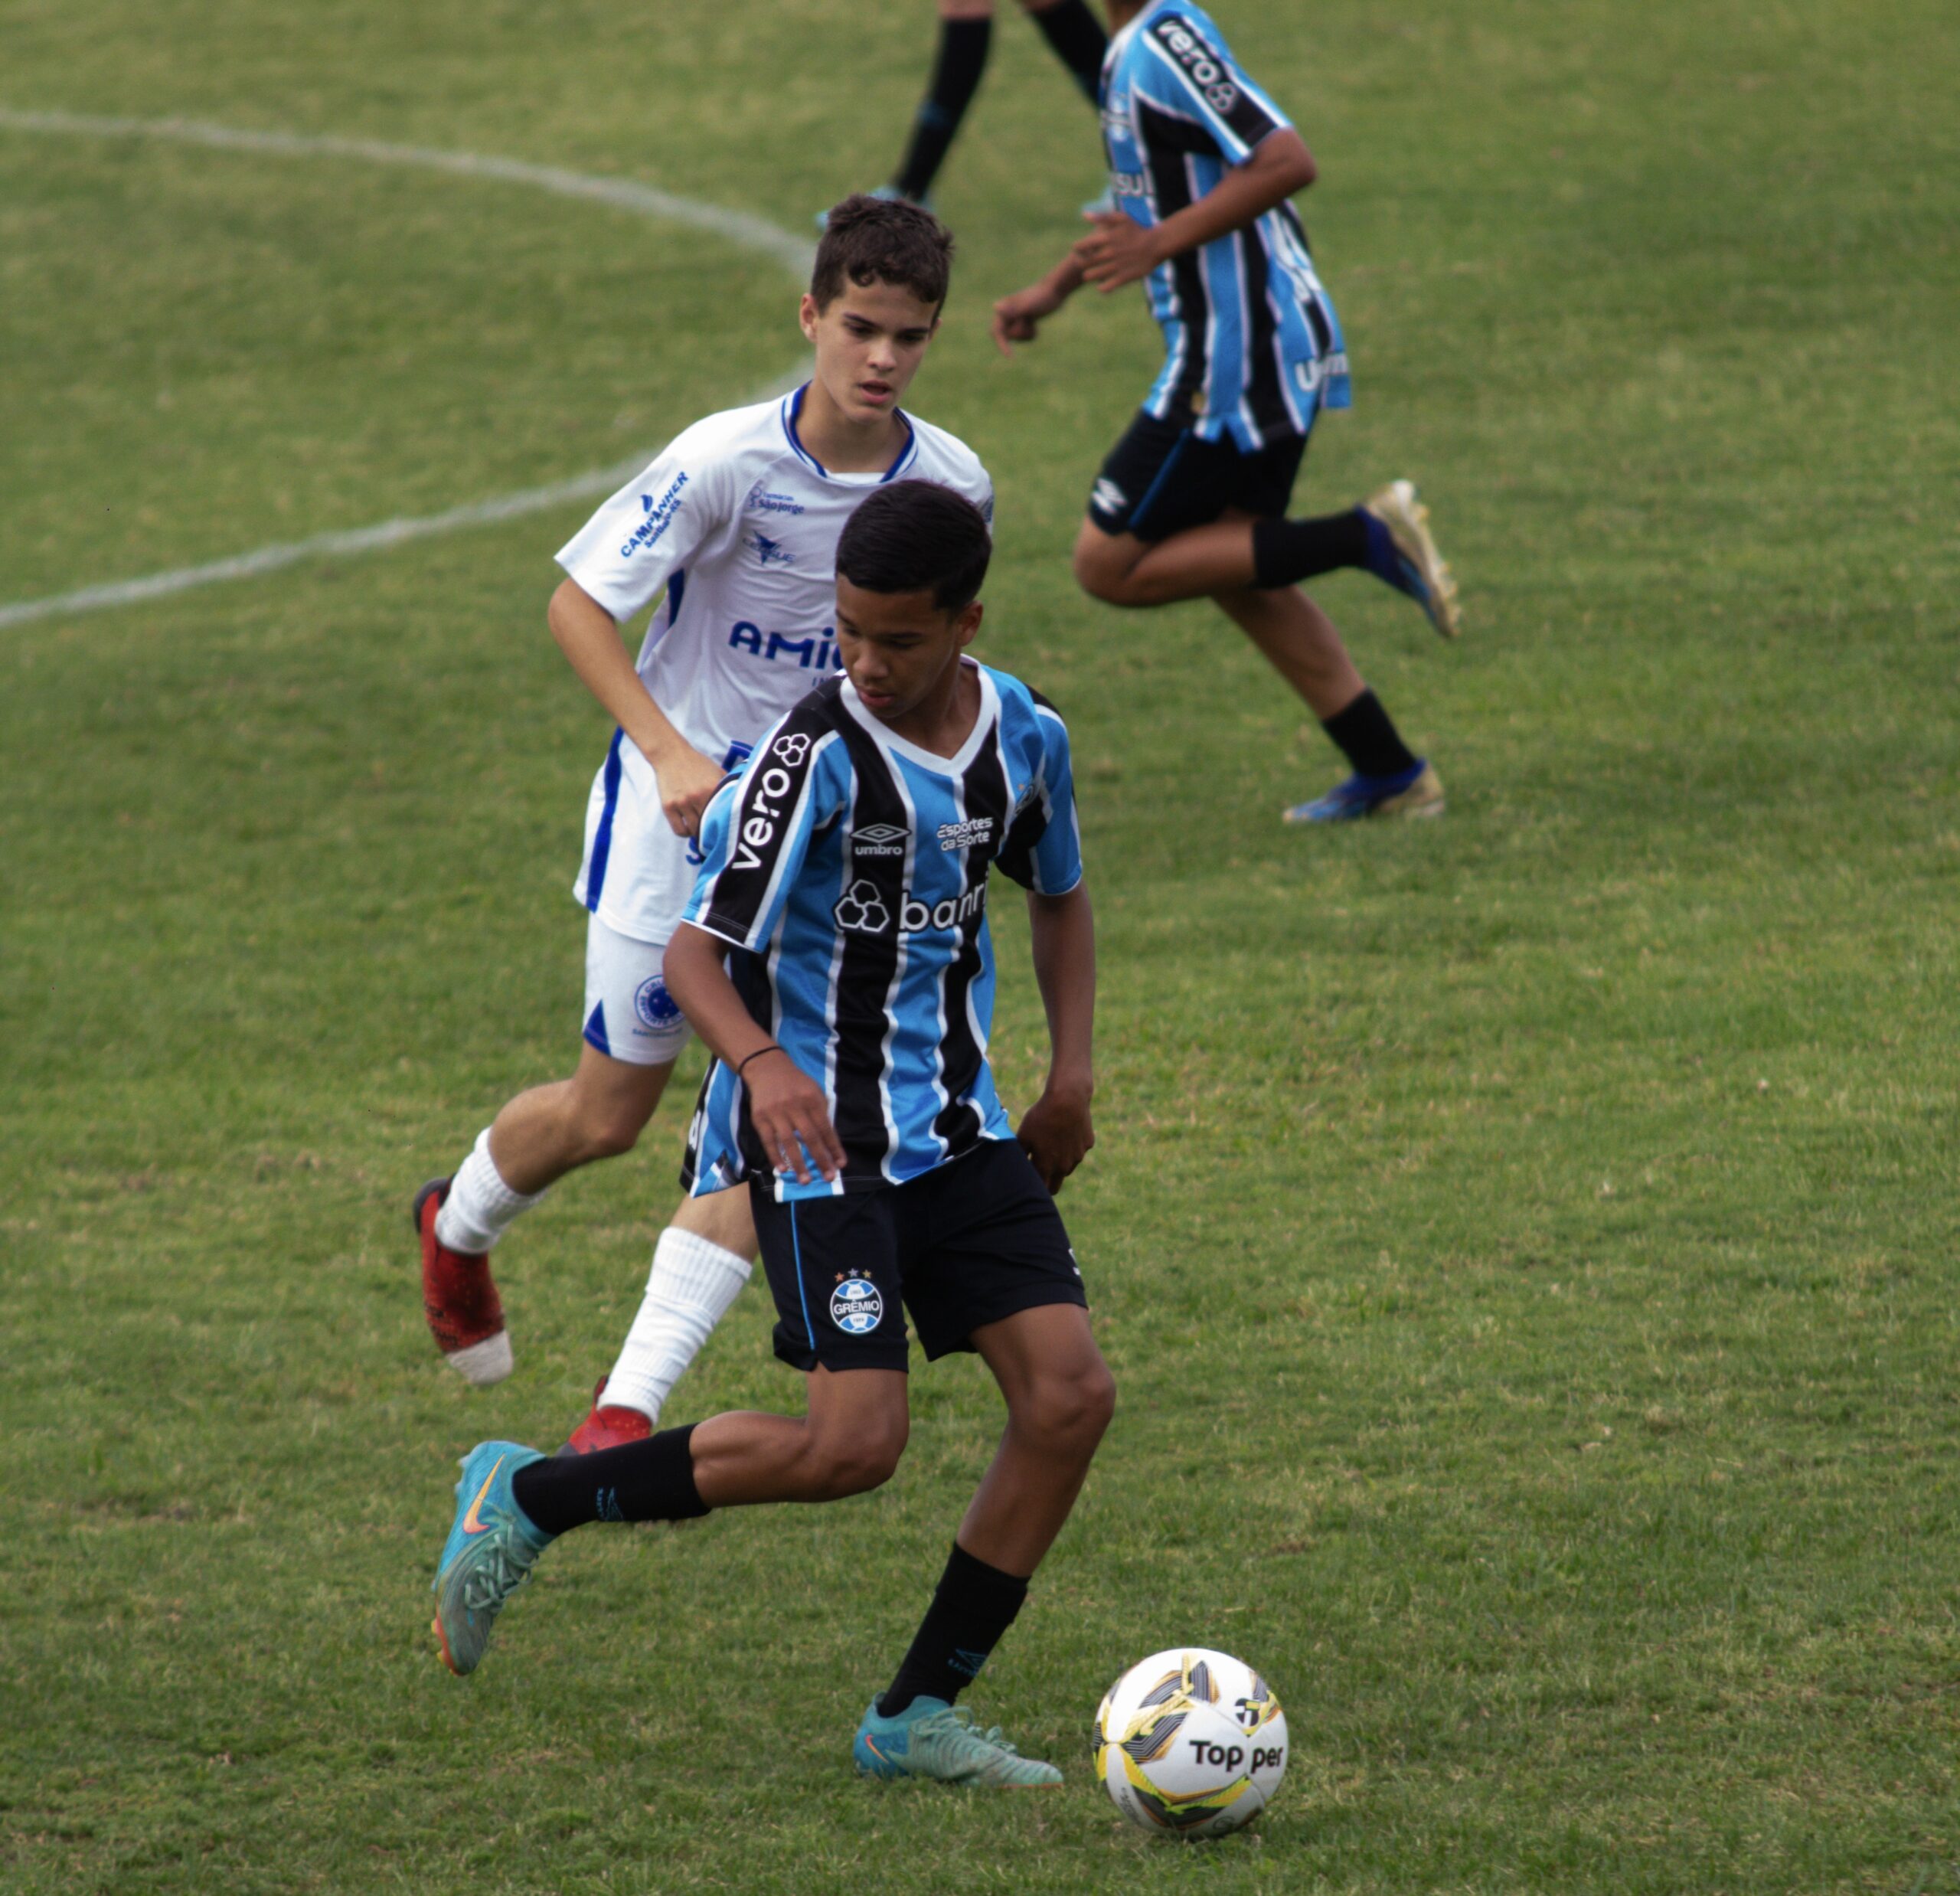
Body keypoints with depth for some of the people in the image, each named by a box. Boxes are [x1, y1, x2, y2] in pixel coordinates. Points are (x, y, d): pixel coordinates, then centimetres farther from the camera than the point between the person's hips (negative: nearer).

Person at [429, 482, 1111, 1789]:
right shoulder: (818, 756, -18)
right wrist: (764, 1064, -42)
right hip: (820, 1138, -7)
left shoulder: (1025, 738, 2)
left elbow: (1059, 894, 22)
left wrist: (1072, 1072, 13)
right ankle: (530, 1498, 1)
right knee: (854, 1444, -17)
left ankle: (920, 1715, 4)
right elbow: (697, 949, -23)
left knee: (1072, 1395, -7)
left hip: (960, 1130, 7)